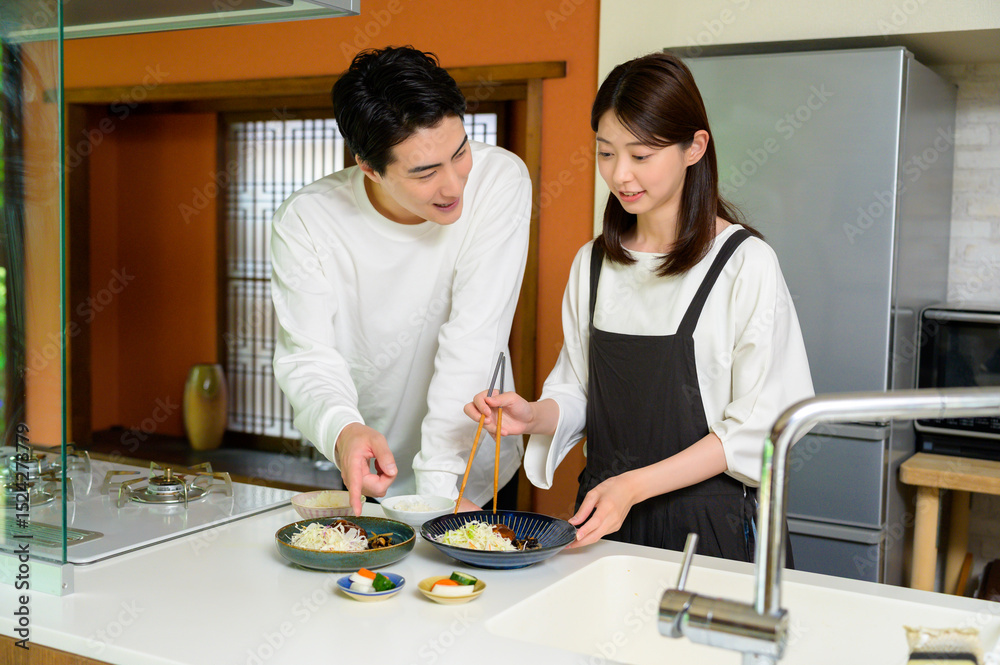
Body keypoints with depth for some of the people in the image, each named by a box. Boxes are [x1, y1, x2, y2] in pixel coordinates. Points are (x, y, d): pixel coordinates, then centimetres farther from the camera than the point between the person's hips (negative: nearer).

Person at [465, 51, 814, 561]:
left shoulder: (746, 264, -10)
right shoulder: (592, 263, 8)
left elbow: (756, 427, -11)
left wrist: (637, 485, -18)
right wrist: (533, 416, -9)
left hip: (707, 523, -4)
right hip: (602, 517, 4)